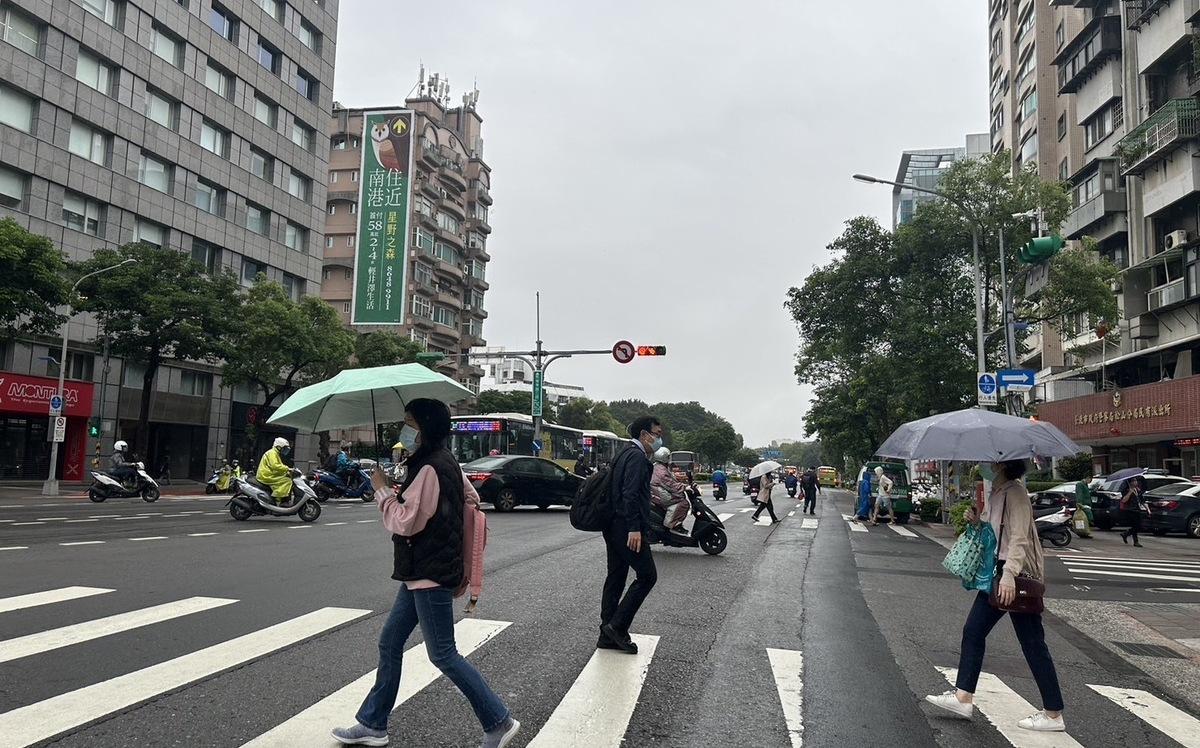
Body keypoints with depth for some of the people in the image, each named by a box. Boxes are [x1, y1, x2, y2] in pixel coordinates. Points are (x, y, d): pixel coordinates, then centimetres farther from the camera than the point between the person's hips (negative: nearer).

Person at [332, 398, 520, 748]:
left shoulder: (429, 469, -20)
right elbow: (472, 499, 20)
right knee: (389, 644, 15)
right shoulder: (447, 462, 10)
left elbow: (404, 522, -22)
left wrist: (383, 489, -10)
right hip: (424, 572, 10)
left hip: (430, 576, -10)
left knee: (442, 654, -2)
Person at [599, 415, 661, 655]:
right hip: (626, 527, -10)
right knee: (647, 575, -4)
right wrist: (634, 528, -25)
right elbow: (631, 494, -22)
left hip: (615, 527, 10)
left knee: (616, 578, 11)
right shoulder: (638, 457, -12)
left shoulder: (625, 455, 19)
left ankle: (609, 635, 15)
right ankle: (617, 625, -4)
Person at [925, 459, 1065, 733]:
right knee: (973, 630, 10)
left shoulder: (1015, 493, -16)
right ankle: (963, 697, 17)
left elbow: (1019, 537, -24)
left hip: (1017, 575, -10)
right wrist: (976, 521, 2)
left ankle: (1053, 715, 8)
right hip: (997, 571, 10)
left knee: (1032, 643, -2)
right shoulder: (994, 493, 12)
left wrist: (1009, 575, -31)